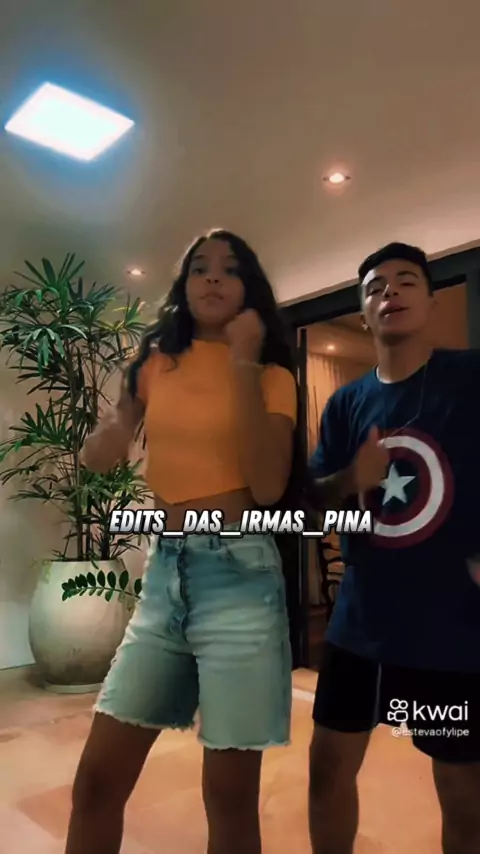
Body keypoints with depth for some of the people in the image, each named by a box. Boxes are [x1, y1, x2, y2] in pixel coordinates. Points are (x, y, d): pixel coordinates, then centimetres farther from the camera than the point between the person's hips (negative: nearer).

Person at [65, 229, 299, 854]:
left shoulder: (272, 376, 0)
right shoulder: (157, 365, 11)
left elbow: (268, 487, -16)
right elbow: (96, 457, 11)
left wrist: (243, 366, -14)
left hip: (239, 576, -3)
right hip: (163, 574, 4)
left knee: (230, 796, 8)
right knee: (96, 781, 8)